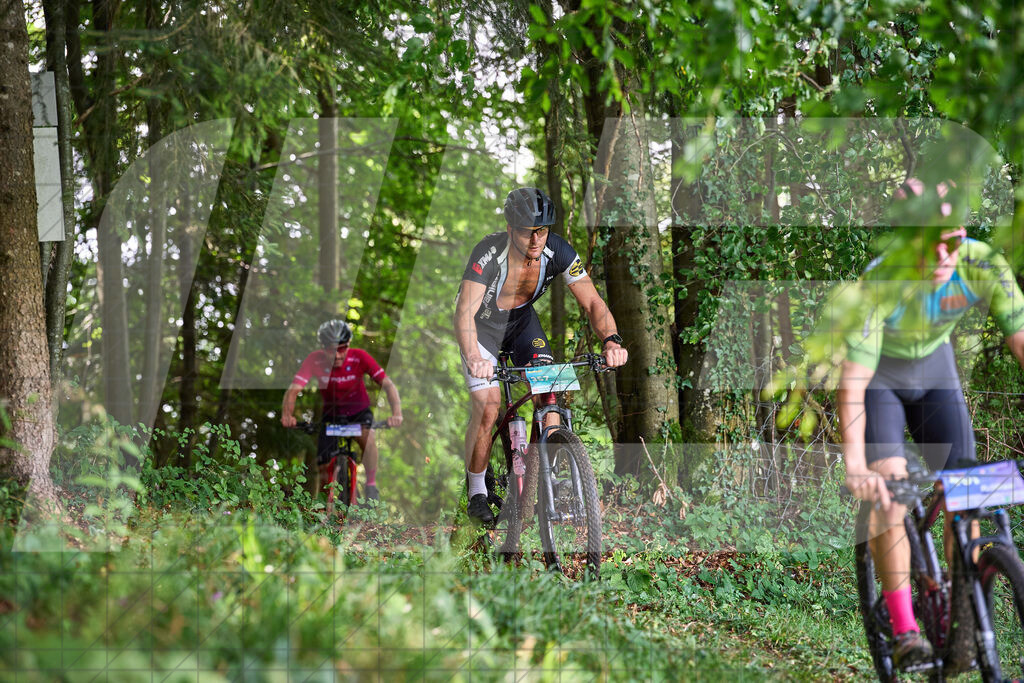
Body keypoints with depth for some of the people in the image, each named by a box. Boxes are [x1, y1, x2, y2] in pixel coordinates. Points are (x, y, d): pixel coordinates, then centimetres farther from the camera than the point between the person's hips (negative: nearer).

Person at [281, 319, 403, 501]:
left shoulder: (359, 358, -25)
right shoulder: (315, 361, -24)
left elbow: (387, 384, -29)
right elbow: (293, 390, -31)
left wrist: (396, 413, -46)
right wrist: (287, 415, -51)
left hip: (359, 412, -1)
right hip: (331, 414, 1)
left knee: (366, 435, -33)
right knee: (324, 466, -8)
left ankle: (371, 486, -16)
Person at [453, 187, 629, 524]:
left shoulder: (557, 251, -26)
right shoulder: (488, 253, -37)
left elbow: (592, 301, -25)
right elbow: (464, 312, -48)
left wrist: (611, 340, -45)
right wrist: (473, 358, -66)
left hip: (521, 320, 4)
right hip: (482, 324, -4)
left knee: (551, 398, -12)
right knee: (487, 410, -15)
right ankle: (477, 494, 3)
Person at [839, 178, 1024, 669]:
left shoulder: (983, 266, -29)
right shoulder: (879, 285, -37)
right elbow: (853, 384, -42)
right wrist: (855, 464, -53)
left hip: (932, 366, 3)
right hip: (876, 373, -3)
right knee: (890, 493, -20)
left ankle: (965, 629, 3)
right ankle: (904, 633, -16)